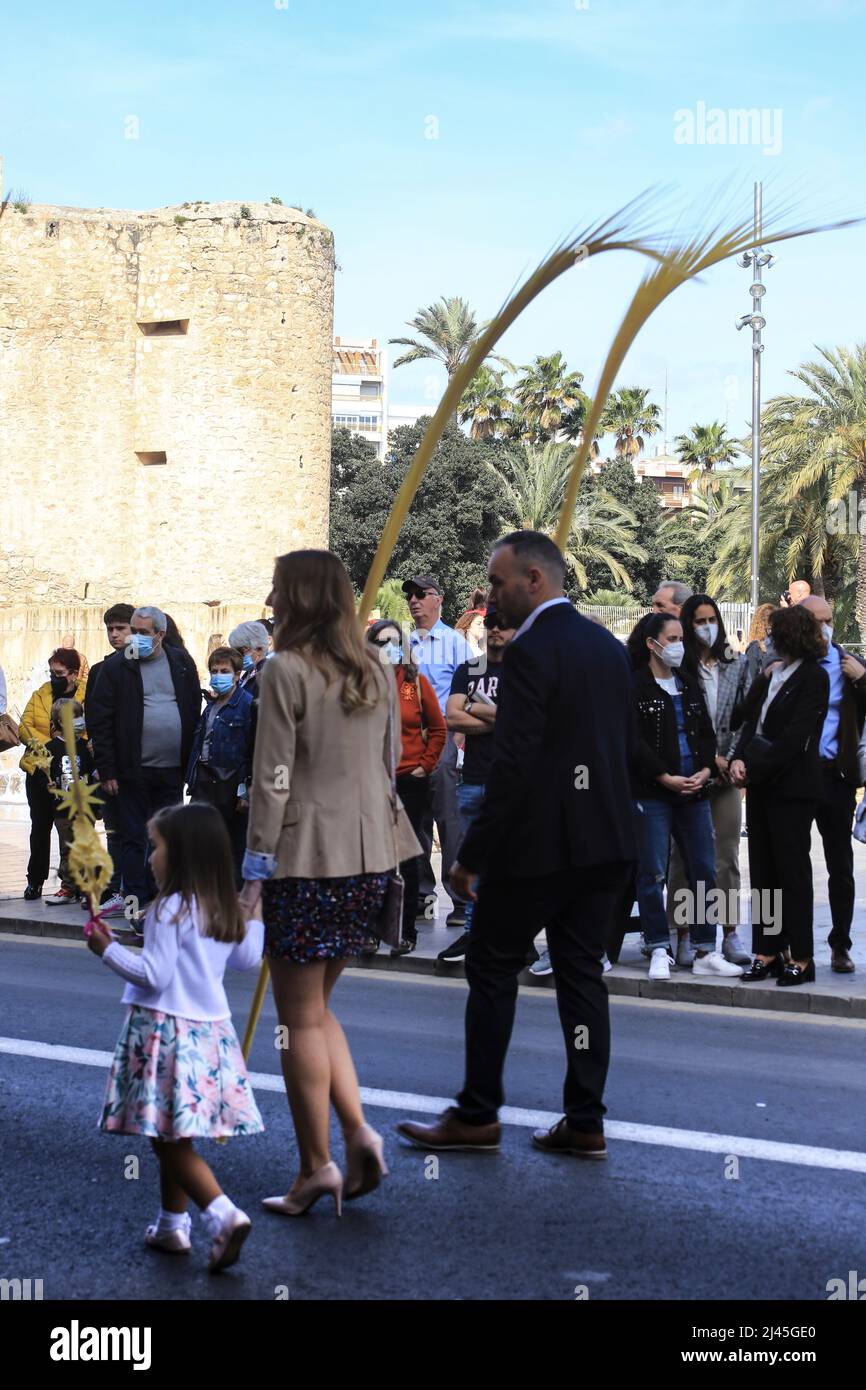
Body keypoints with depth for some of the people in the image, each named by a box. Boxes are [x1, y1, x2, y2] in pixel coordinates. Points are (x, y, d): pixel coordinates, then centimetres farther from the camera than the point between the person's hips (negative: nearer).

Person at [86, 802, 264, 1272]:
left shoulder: (170, 908, -16)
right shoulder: (225, 909, 8)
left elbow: (155, 974, -19)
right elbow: (248, 959, 19)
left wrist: (108, 950, -10)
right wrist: (254, 917, 32)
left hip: (166, 1031, -8)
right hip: (209, 1030, 8)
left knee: (169, 1140, -4)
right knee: (173, 1138, 19)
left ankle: (224, 1215, -17)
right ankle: (172, 1225, 26)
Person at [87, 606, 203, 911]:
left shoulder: (181, 662, 7)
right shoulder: (115, 667, -2)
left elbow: (195, 712, 11)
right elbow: (99, 721, -4)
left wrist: (191, 761, 5)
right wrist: (107, 771, -9)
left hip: (173, 770, 3)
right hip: (134, 770, -3)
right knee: (133, 838, 2)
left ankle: (156, 897, 21)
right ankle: (136, 902, 7)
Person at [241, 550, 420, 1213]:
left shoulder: (286, 669, -11)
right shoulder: (376, 670, 10)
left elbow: (273, 779, -13)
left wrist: (256, 871, -8)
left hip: (306, 859, -7)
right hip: (370, 858, 7)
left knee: (300, 1019, 5)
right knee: (318, 1008, 20)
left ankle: (316, 1169, 9)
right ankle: (359, 1132, 6)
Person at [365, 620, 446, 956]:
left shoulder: (417, 682, 3)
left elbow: (437, 729, 7)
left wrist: (425, 764, 0)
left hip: (410, 780, 0)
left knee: (407, 857, 6)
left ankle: (407, 932, 13)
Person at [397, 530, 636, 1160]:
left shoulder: (531, 652, -15)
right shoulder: (608, 646, 11)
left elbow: (513, 765, -20)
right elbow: (627, 746, 16)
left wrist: (472, 855, -14)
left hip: (537, 843, -8)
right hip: (603, 842, 8)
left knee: (492, 968, 5)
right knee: (582, 972, 11)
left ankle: (477, 1116, 13)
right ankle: (585, 1123, 13)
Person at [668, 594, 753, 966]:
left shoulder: (736, 664, 9)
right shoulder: (679, 666, -2)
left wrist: (730, 758, -3)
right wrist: (709, 756, -9)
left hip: (725, 772, 3)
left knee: (728, 855, 4)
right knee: (683, 855, 1)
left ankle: (730, 935, 10)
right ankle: (683, 937, 6)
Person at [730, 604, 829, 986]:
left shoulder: (813, 677, -9)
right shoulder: (773, 674, 14)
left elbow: (793, 738, -16)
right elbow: (751, 721, 12)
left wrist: (753, 769, -16)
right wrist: (739, 759, -5)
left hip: (791, 786, -7)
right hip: (761, 783, 7)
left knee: (792, 869, -2)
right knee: (762, 868, 8)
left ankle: (800, 958, 5)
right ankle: (767, 952, 14)